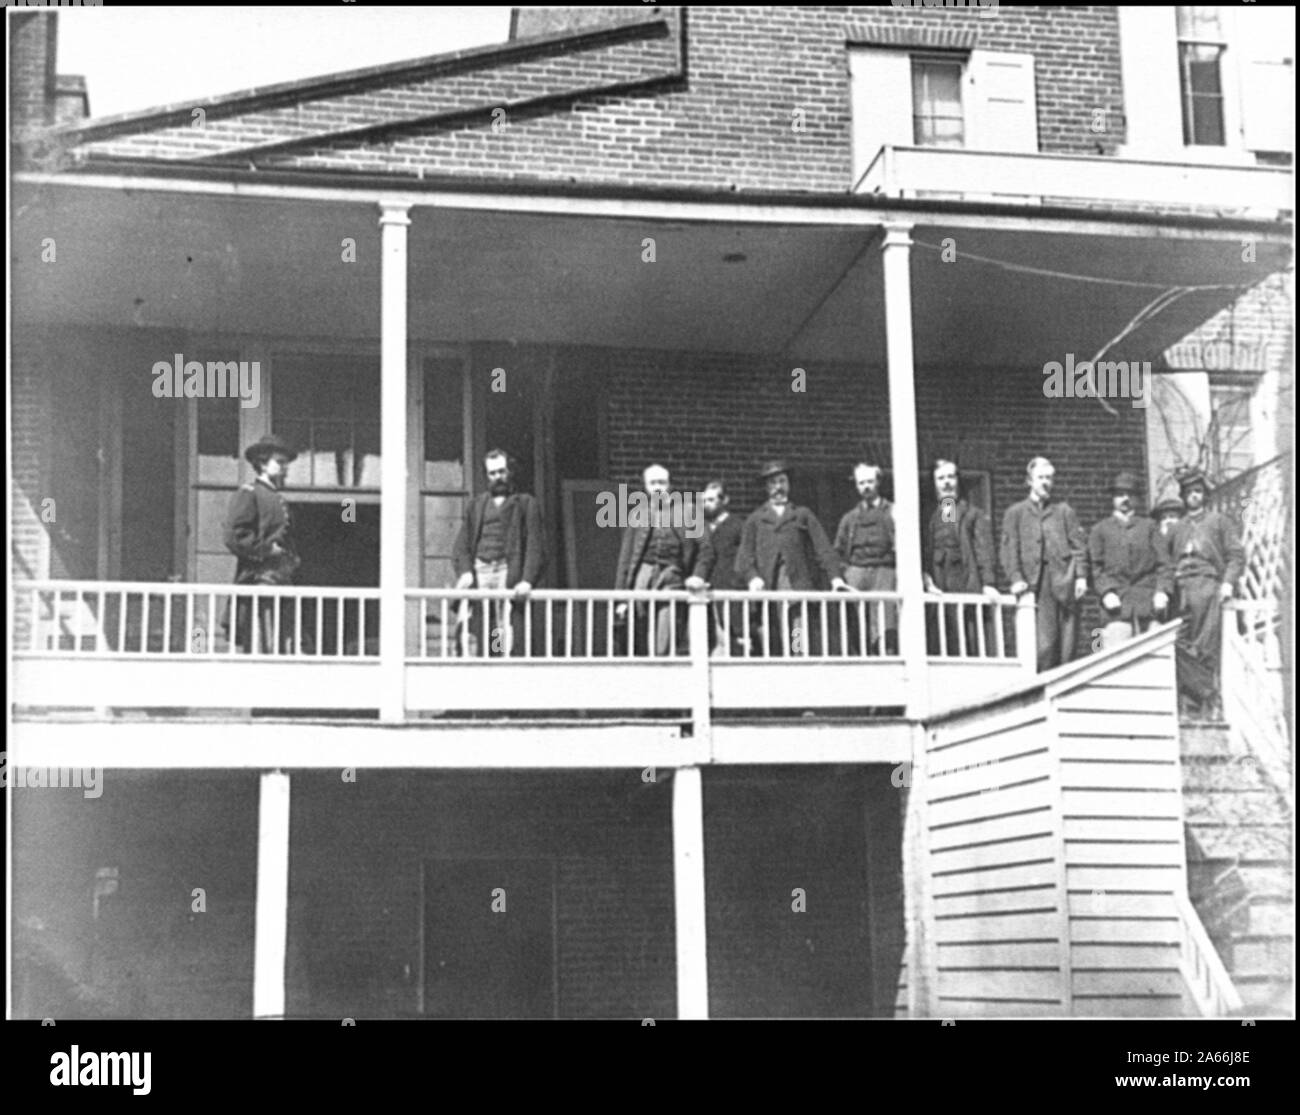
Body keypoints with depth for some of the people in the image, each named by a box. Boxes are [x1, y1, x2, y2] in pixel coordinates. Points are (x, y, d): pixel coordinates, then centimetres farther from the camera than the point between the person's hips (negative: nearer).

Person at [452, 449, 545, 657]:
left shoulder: (526, 504, 14)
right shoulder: (475, 506, 24)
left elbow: (535, 546, 4)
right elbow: (462, 545, 16)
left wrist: (527, 580, -11)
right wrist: (464, 571, -4)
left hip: (508, 570, -2)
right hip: (478, 570, 3)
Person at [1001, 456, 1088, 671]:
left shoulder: (1064, 511, 17)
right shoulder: (1015, 513, 13)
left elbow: (1079, 545, 11)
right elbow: (1009, 549, 4)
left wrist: (1081, 576, -3)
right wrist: (1016, 578, -10)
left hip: (1064, 583, 2)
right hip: (1035, 585, -2)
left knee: (1066, 644, -1)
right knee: (1044, 644, -11)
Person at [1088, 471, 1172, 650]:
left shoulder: (1149, 527, 20)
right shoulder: (1100, 530, 17)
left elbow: (1163, 563, 11)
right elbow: (1095, 566, 8)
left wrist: (1162, 591, -5)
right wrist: (1106, 592, -8)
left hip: (1149, 601, 1)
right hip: (1117, 601, -1)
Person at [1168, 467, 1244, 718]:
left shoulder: (1219, 521, 13)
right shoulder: (1176, 529, 23)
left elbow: (1237, 555, 5)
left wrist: (1228, 582, -10)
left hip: (1209, 587, -3)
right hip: (1182, 592, 4)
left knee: (1206, 648, -10)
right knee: (1182, 646, -8)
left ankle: (1210, 704, -8)